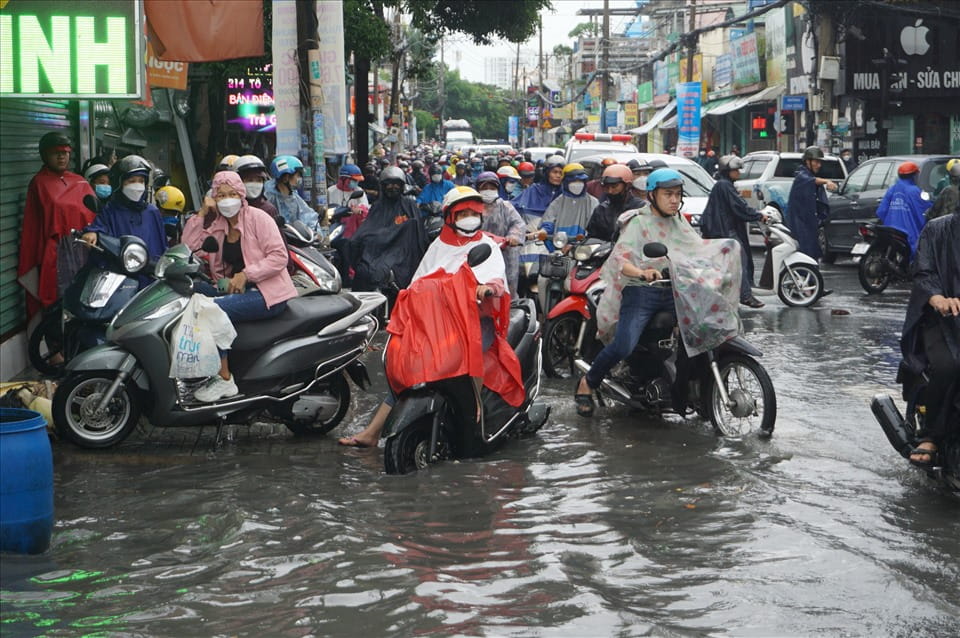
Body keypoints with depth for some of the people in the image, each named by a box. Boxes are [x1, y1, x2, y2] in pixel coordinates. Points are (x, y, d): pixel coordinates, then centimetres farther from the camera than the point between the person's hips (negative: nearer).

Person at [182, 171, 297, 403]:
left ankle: (224, 379, -25)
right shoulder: (216, 224, 13)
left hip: (267, 292, -7)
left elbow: (279, 257, -14)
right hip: (233, 286, 7)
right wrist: (201, 214, -4)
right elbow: (188, 245, 3)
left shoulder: (258, 218, -6)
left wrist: (246, 274, -21)